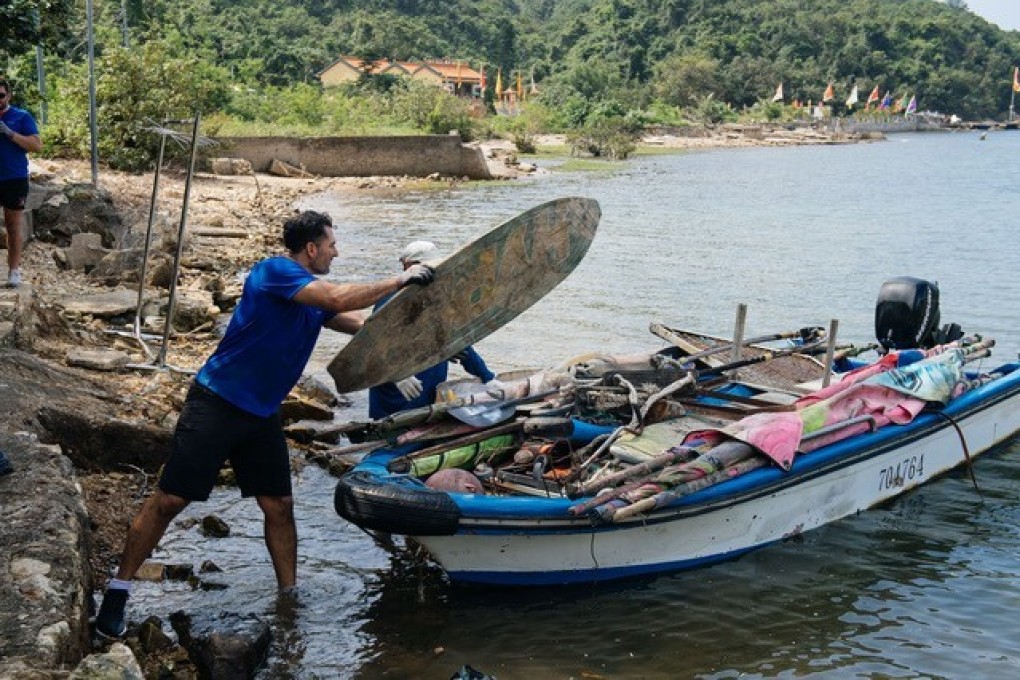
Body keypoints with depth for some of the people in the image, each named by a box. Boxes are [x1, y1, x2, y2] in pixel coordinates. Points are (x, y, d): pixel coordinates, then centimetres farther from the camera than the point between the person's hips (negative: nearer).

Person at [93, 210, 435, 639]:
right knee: (169, 501, -5)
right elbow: (339, 300, -26)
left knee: (279, 506, 7)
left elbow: (362, 324, 14)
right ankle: (117, 594, 5)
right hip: (216, 405, -8)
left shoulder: (313, 296, 10)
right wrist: (401, 280, -20)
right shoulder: (274, 271, -16)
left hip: (262, 415, 8)